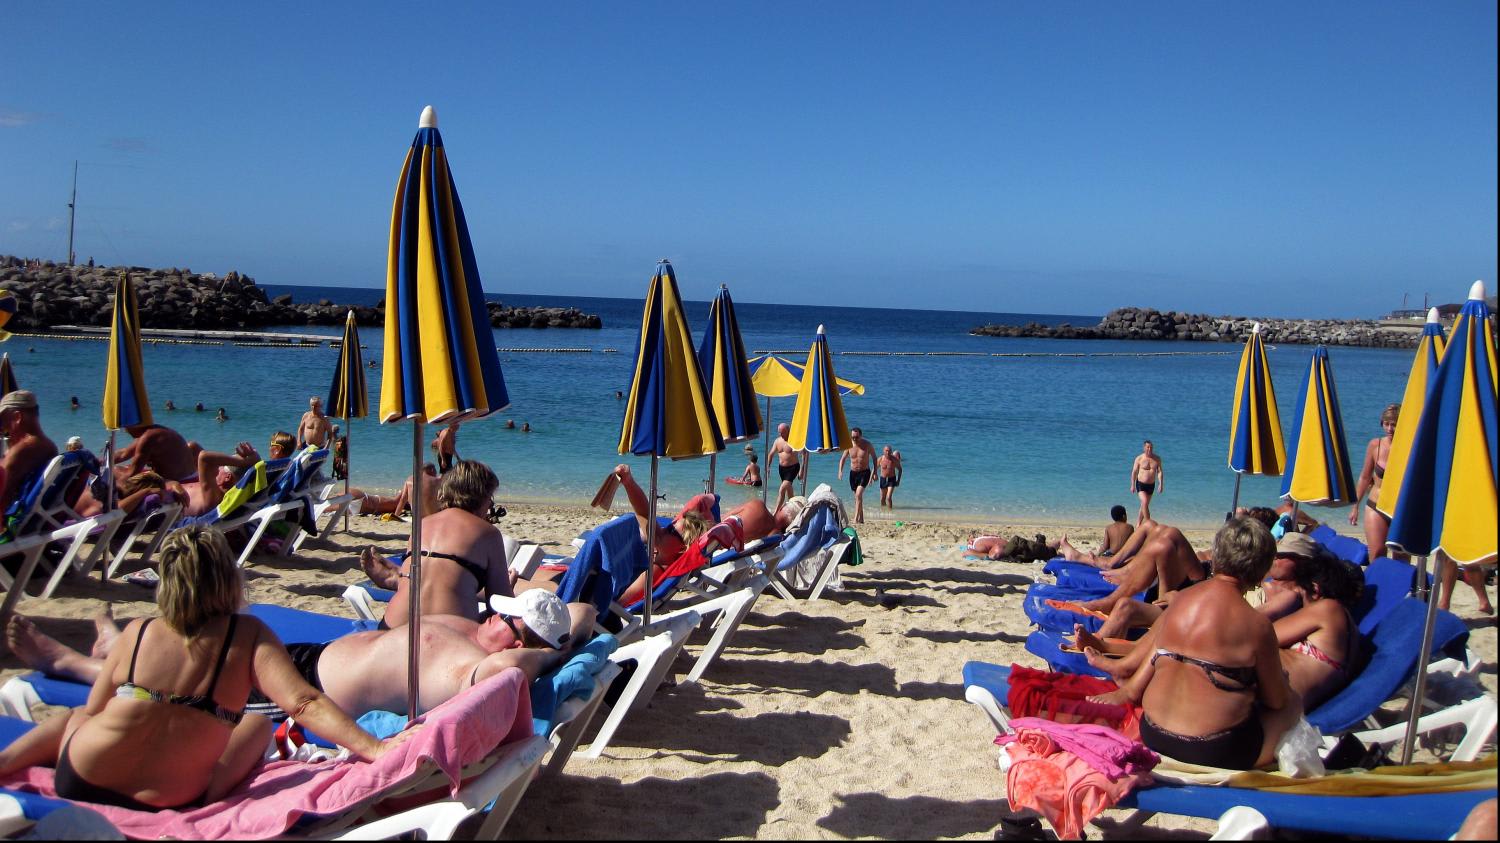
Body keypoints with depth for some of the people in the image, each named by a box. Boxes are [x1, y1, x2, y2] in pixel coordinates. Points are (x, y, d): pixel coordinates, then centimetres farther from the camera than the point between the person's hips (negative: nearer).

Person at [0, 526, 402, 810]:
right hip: (170, 804, -2)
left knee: (73, 719, 37)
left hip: (79, 782, 2)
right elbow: (304, 703, -26)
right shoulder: (248, 636, -15)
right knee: (258, 723, 23)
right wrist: (374, 748, -26)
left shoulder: (137, 632, -6)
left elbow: (92, 712, 5)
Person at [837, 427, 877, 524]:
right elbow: (843, 458, 7)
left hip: (864, 473, -4)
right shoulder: (849, 445, -4)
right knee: (857, 496, 11)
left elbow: (874, 457, 4)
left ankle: (856, 519, -21)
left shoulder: (867, 445, -10)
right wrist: (840, 471, -7)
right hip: (853, 473, 4)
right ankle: (861, 519, 23)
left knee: (858, 494, -19)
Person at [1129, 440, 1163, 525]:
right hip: (1141, 484, -4)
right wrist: (1132, 485, -5)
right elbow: (1134, 472, -4)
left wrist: (1161, 484, -11)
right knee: (1144, 503, -21)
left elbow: (1160, 472, -1)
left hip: (1151, 485, 4)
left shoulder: (1157, 459, 0)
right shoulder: (1139, 458, -8)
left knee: (1144, 505, 11)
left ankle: (1138, 524, 22)